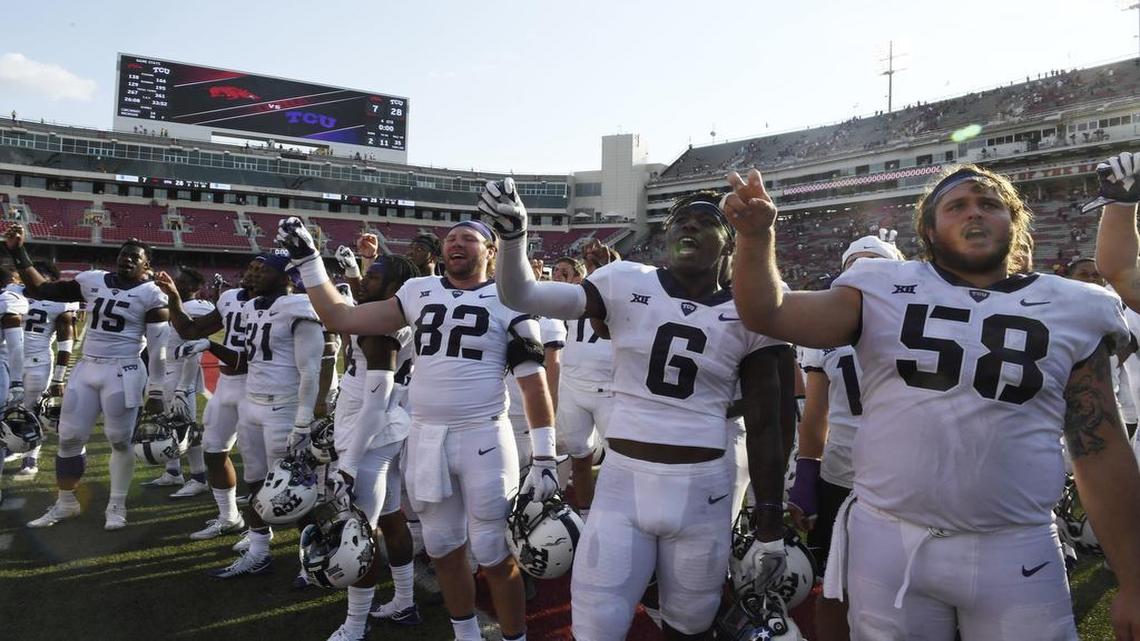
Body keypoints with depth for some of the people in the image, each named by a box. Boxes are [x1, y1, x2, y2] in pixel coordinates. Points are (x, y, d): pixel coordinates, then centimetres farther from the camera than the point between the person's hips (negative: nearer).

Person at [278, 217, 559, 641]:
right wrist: (307, 259, 6)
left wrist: (544, 458, -8)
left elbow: (534, 383, -4)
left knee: (496, 557, 4)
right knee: (444, 550, 17)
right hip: (426, 438, 5)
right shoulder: (419, 292, 8)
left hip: (483, 439, -4)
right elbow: (341, 319, 10)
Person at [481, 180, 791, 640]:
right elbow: (522, 296, -7)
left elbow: (763, 427, 3)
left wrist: (770, 525, 4)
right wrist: (513, 234, -26)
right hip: (622, 481, 0)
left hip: (702, 488, 1)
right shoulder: (627, 284, -3)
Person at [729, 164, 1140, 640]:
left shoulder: (1073, 311, 5)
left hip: (1016, 552, 1)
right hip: (888, 542, 0)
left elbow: (1102, 453, 6)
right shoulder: (883, 291, 1)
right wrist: (756, 236, -25)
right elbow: (769, 315, -8)